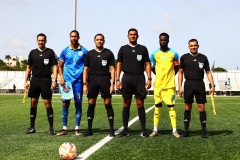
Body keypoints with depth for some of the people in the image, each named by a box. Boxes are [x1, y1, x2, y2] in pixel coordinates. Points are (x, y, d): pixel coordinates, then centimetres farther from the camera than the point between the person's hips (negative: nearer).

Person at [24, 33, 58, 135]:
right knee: (33, 103, 4)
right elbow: (28, 67, 14)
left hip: (46, 80, -3)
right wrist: (26, 81, 7)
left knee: (47, 103, -5)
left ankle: (51, 128, 2)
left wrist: (54, 81, -11)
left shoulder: (50, 52, 2)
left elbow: (55, 67, -1)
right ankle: (32, 127, 12)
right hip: (34, 80, 3)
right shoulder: (33, 53, 11)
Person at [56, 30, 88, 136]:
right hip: (67, 80, 1)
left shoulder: (84, 51, 4)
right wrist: (61, 77, -2)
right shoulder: (65, 51, 8)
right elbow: (60, 65, 12)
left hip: (78, 80, -1)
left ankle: (77, 128, 10)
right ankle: (64, 128, 8)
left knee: (78, 103, 2)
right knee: (65, 103, 1)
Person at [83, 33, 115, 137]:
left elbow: (112, 69, 4)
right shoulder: (90, 54, 12)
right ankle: (89, 129, 9)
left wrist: (112, 83, -5)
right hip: (92, 80, 2)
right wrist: (85, 84, 2)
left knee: (108, 104, -4)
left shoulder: (108, 53, 8)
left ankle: (112, 129, 0)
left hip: (105, 79, -1)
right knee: (91, 104, 1)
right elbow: (86, 70, 10)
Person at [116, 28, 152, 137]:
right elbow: (119, 65, 8)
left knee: (140, 104, -3)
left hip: (139, 78, 0)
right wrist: (117, 79, -1)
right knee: (126, 104, 2)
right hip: (127, 78, 0)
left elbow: (147, 64, 9)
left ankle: (143, 130, 0)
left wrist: (149, 78, -2)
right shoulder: (123, 49, 11)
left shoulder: (143, 49, 11)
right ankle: (125, 129, 8)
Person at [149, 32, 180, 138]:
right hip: (158, 85, 1)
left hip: (170, 85, -1)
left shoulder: (173, 54, 1)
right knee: (157, 106, 6)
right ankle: (155, 130, 12)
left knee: (171, 106, -1)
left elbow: (176, 68, 11)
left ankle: (174, 130, 4)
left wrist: (169, 77, 9)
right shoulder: (154, 54, 3)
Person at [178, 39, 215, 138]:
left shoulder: (203, 58, 8)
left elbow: (208, 72, 10)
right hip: (188, 84, 0)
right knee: (188, 107, 3)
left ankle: (204, 131, 4)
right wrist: (180, 87, 0)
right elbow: (180, 72, 7)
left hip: (200, 84, 0)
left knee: (201, 107, -2)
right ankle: (186, 131, 10)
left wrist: (212, 85, 0)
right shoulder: (184, 57, 5)